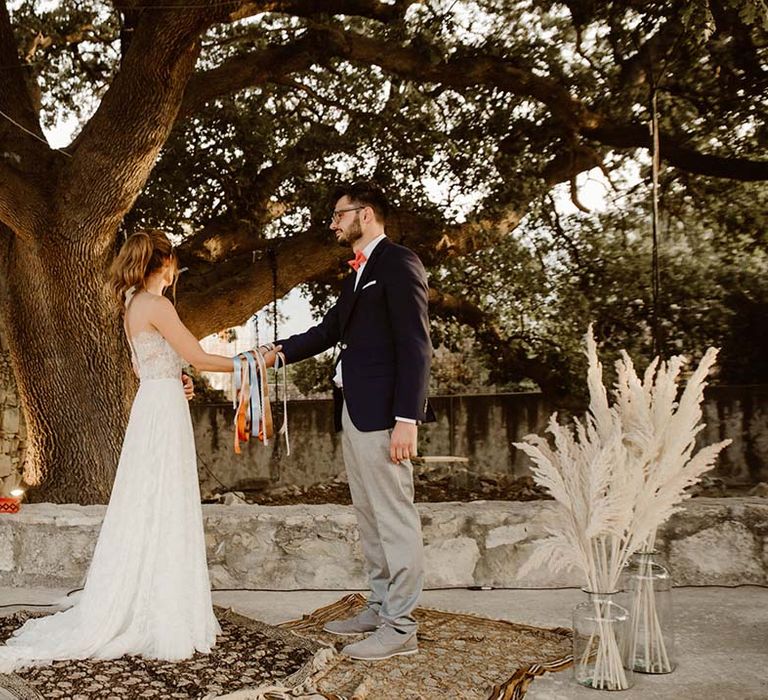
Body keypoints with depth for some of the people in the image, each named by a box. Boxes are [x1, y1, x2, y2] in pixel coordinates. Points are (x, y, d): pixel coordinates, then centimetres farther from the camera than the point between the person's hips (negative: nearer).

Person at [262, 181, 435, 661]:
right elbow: (332, 329, 25)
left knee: (394, 518, -4)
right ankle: (381, 608, 26)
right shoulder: (360, 272, 21)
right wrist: (279, 352, 13)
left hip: (383, 413, -10)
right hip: (354, 411, 10)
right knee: (370, 517, 15)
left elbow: (416, 344, -16)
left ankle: (400, 628, 3)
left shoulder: (399, 263, -9)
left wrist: (407, 418, -21)